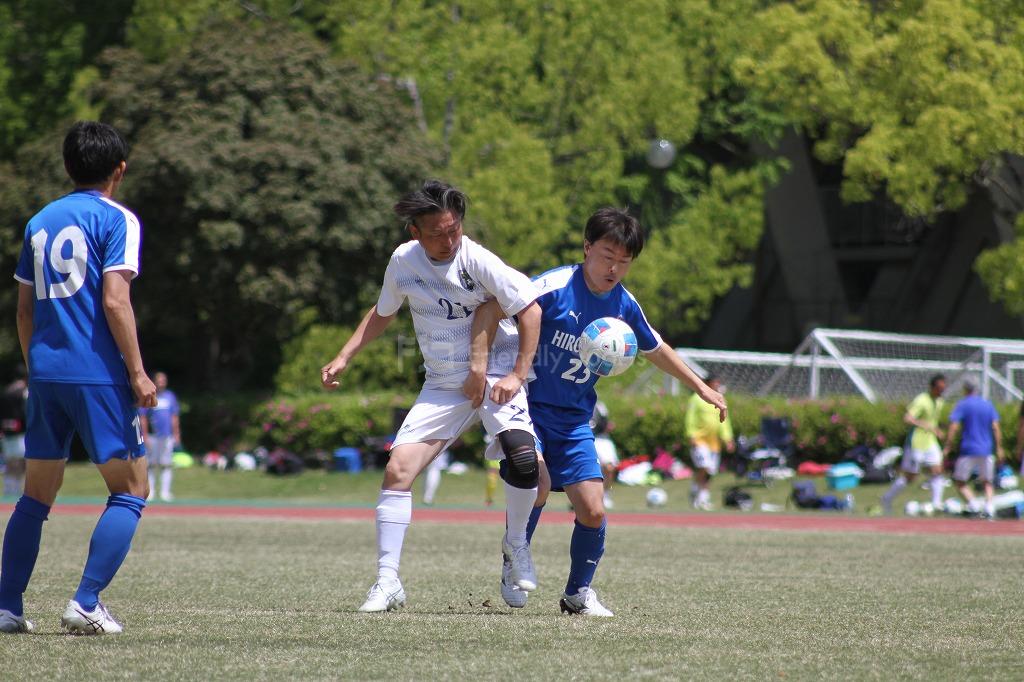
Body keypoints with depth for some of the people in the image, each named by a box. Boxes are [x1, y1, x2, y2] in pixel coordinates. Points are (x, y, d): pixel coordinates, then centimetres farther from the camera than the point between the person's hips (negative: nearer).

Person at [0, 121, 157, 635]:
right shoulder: (116, 219, -4)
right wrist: (138, 372, -11)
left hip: (45, 373, 6)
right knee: (130, 490, 1)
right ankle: (86, 604, -10)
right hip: (98, 374, -6)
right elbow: (114, 300, -14)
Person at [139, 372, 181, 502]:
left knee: (167, 464, -4)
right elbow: (142, 418, 0)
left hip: (167, 436, 2)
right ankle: (149, 492, 8)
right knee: (152, 465, 1)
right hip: (152, 436, -2)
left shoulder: (170, 397, 12)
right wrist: (145, 436, -8)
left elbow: (174, 417, 15)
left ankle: (165, 492, -5)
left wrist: (176, 435, 9)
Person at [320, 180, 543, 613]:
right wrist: (344, 358, 11)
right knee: (397, 469, -11)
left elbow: (530, 310, -12)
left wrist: (518, 374, -17)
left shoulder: (478, 261, -16)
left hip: (493, 376, -4)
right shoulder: (403, 261, -1)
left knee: (522, 456, -27)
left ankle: (516, 543, 3)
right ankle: (387, 582, -5)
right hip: (441, 386, 4)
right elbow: (382, 313, 18)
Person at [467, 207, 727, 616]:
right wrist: (479, 361, -33)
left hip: (574, 420, 5)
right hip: (528, 407, -5)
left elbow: (656, 350, 19)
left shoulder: (624, 306, 1)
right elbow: (492, 309, -22)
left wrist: (701, 387, 22)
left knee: (593, 511, -4)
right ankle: (512, 567, -1)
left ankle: (578, 593, 19)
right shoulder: (556, 286, -18)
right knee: (537, 483, -26)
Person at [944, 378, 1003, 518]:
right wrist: (999, 449, 7)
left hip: (968, 449, -3)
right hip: (986, 449, 3)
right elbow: (996, 428, 5)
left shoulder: (962, 405, -1)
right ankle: (989, 506, -9)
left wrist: (947, 447, -8)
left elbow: (954, 427, -10)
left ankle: (972, 504, -17)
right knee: (988, 482, 14)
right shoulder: (988, 405, 9)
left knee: (960, 482, 6)